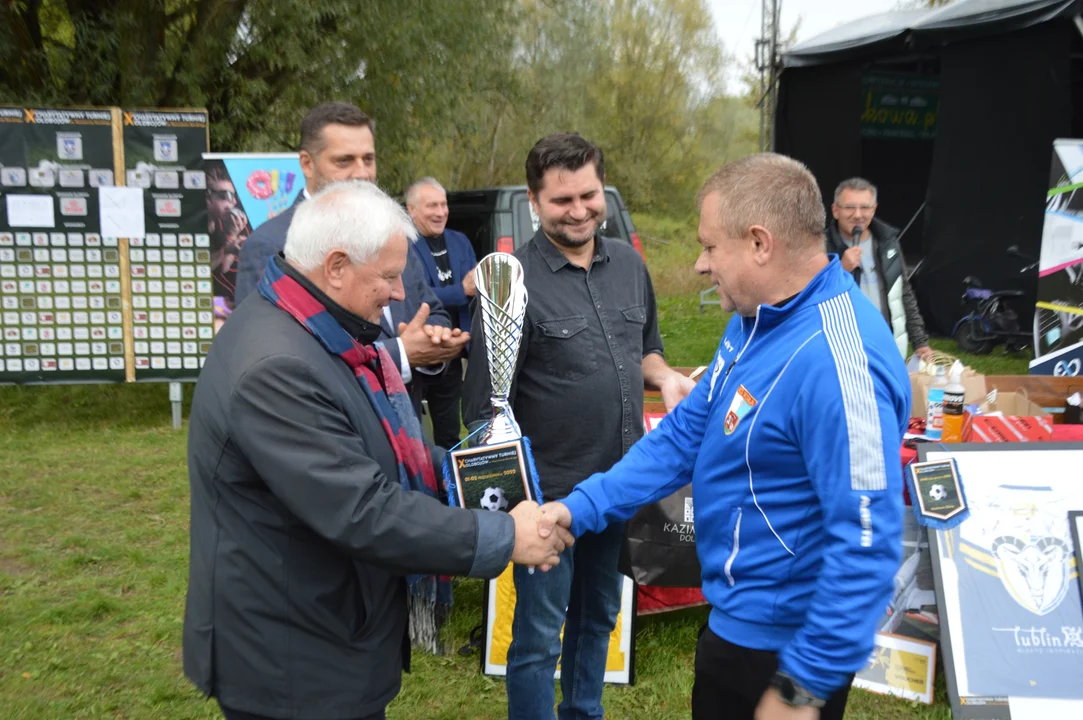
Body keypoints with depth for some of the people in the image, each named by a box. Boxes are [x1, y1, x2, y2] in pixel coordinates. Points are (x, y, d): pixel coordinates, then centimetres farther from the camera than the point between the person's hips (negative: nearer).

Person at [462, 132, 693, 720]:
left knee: (599, 614, 24)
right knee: (538, 635, 7)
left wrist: (665, 377, -3)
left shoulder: (629, 264, 3)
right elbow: (484, 405, -15)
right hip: (548, 493, -6)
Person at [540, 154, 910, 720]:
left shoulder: (836, 362, -31)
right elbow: (687, 432, 5)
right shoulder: (755, 320, 1)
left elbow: (866, 541, -31)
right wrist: (582, 506, -2)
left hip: (782, 641, -9)